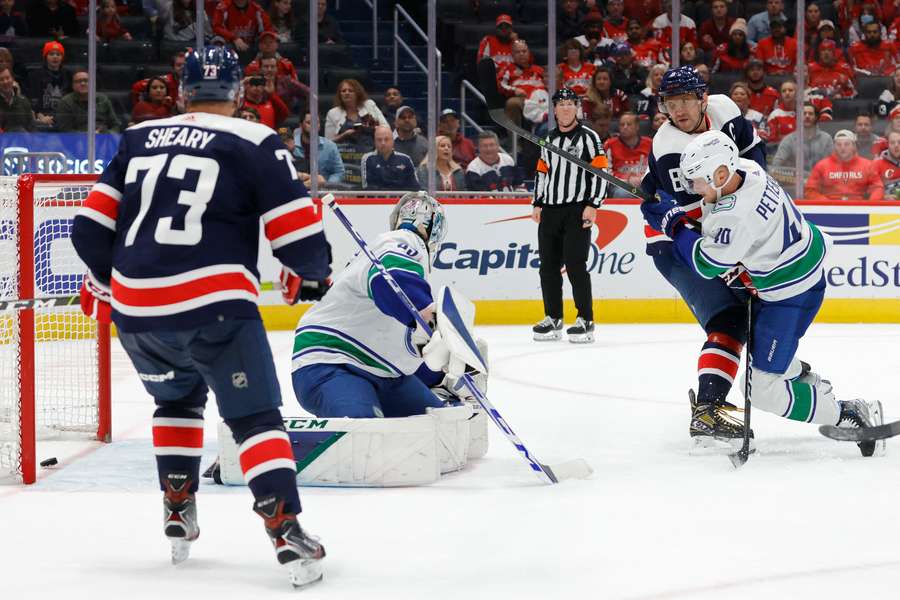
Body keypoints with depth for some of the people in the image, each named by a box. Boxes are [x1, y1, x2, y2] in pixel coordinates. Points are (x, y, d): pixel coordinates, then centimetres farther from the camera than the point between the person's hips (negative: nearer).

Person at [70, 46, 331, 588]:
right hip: (214, 306, -4)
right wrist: (310, 276, 20)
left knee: (178, 398, 30)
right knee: (256, 417, 0)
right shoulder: (254, 144, 3)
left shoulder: (140, 139, 16)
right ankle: (287, 531, -16)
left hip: (135, 309, 5)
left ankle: (179, 515, 27)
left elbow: (92, 227, 15)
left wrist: (103, 281, 33)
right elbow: (300, 234, -1)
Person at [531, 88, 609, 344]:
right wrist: (538, 203, 15)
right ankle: (553, 318, 15)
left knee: (575, 264, -13)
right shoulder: (549, 140, 16)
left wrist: (592, 205, -14)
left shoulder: (588, 137, -3)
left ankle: (585, 320, -8)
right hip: (550, 210, 6)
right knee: (549, 265, 6)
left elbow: (601, 171, -8)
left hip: (577, 211, -6)